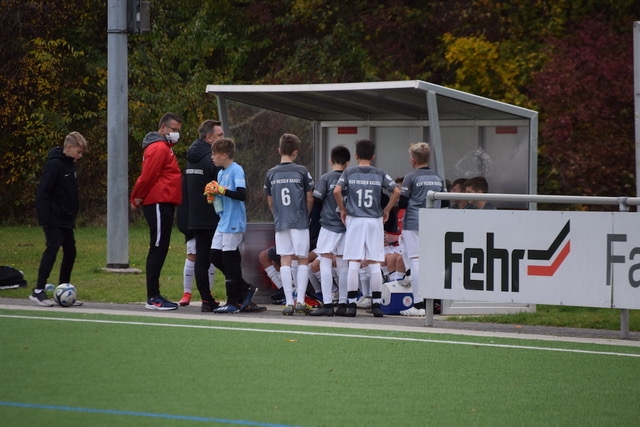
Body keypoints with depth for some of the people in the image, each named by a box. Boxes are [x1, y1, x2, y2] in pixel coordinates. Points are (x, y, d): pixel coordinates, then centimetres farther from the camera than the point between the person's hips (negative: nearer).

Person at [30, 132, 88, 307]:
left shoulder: (70, 165, 13)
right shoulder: (54, 165, -14)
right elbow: (42, 192, -19)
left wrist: (73, 216, 19)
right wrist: (44, 219, -22)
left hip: (66, 220, 9)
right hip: (54, 220, -9)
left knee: (70, 253, 9)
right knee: (52, 250, -14)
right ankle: (38, 291, -12)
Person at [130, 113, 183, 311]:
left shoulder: (164, 148, 22)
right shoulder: (159, 148, -12)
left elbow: (147, 176, 22)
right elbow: (148, 176, -17)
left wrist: (137, 198, 15)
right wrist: (139, 197, -6)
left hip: (164, 205, 10)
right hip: (159, 203, -10)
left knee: (159, 250, 10)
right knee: (158, 249, -10)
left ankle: (154, 296, 13)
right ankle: (153, 298, -10)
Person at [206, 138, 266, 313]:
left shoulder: (236, 170, -12)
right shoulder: (221, 172, 15)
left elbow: (242, 194, -23)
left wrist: (221, 190, -19)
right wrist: (213, 193, 4)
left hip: (234, 223, -10)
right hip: (223, 223, 10)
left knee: (230, 259, -5)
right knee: (215, 256, 8)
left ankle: (233, 302, 2)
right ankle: (245, 288, 16)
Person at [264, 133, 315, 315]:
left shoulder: (271, 174, 3)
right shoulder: (301, 172, -5)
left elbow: (270, 201, 10)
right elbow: (310, 199, -1)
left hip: (280, 223, 2)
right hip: (300, 222, -2)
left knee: (285, 261, 3)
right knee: (303, 260, 5)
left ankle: (289, 302, -1)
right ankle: (300, 300, -3)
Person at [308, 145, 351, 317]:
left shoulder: (326, 178, -7)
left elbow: (315, 200, -8)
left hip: (329, 226, -4)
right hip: (347, 226, 4)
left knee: (325, 264, -4)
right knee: (343, 266, 11)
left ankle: (327, 304, -13)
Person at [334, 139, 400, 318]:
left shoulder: (349, 173, 2)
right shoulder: (380, 174, 4)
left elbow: (337, 191, -11)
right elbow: (396, 191, -3)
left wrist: (342, 209, 2)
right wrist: (386, 210, 8)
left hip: (354, 221, -1)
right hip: (375, 221, 1)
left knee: (353, 264, -1)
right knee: (374, 264, 3)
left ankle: (351, 304, -4)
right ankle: (376, 304, 1)